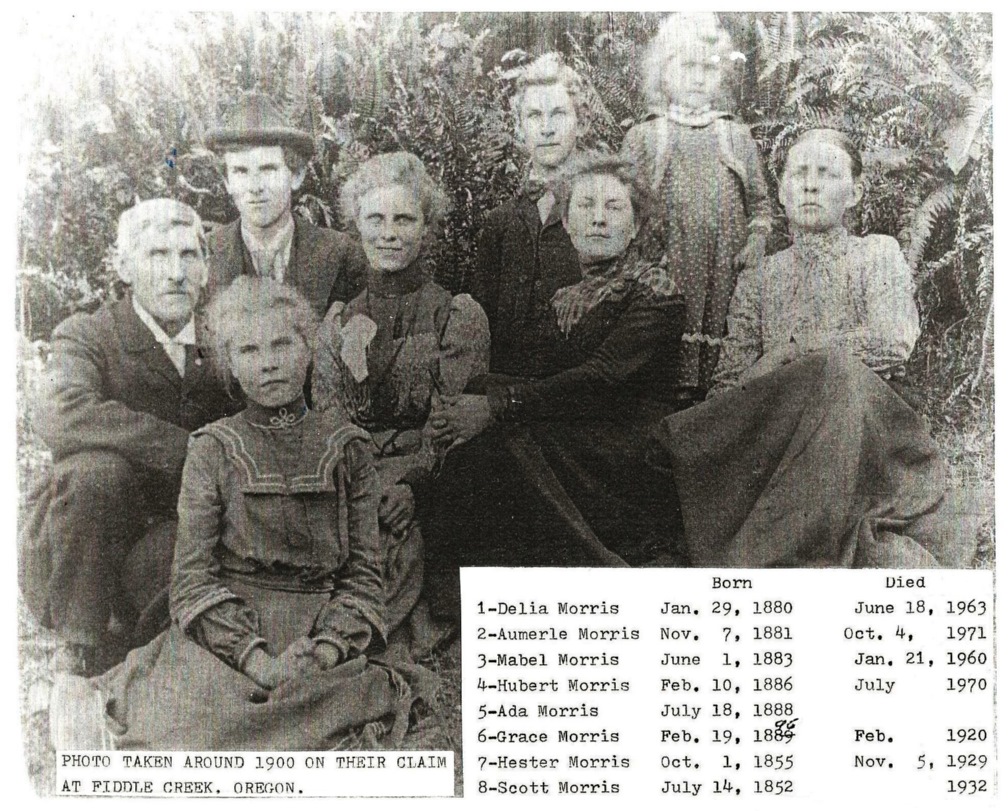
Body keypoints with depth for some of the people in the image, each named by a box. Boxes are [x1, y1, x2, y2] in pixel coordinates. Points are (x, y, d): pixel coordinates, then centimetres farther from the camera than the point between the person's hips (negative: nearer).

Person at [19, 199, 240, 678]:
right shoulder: (87, 335, -7)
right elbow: (59, 415, -30)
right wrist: (187, 448, -33)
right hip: (69, 559, -1)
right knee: (95, 469, -32)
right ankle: (78, 646, -13)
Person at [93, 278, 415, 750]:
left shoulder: (346, 446, 9)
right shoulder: (212, 449, 6)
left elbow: (364, 570, 7)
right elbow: (193, 576, -1)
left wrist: (328, 646, -12)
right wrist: (253, 657, -17)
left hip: (324, 636, 0)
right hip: (223, 635, 1)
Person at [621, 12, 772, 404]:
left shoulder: (737, 136, 15)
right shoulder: (643, 137, 8)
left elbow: (759, 200, 19)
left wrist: (757, 238, 0)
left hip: (727, 269, 2)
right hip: (668, 269, -2)